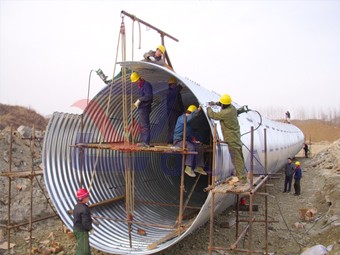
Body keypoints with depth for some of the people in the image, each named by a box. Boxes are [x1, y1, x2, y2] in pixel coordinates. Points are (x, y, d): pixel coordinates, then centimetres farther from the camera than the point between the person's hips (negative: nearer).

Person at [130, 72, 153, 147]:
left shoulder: (146, 85, -12)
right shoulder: (140, 86, 19)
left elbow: (149, 96, -24)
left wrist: (139, 100, -21)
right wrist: (137, 103, 13)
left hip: (144, 108, -11)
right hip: (141, 108, 11)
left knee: (145, 125, -11)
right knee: (142, 125, 14)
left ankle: (146, 142, -11)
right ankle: (143, 141, 20)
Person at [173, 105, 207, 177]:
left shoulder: (188, 122, 17)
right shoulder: (182, 118, -12)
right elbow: (189, 118, -36)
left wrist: (193, 140, 13)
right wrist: (198, 111, -38)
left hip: (186, 140, 9)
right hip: (178, 141, -9)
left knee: (199, 147, -7)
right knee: (191, 147, -32)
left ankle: (199, 167, -3)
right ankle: (188, 168, -29)